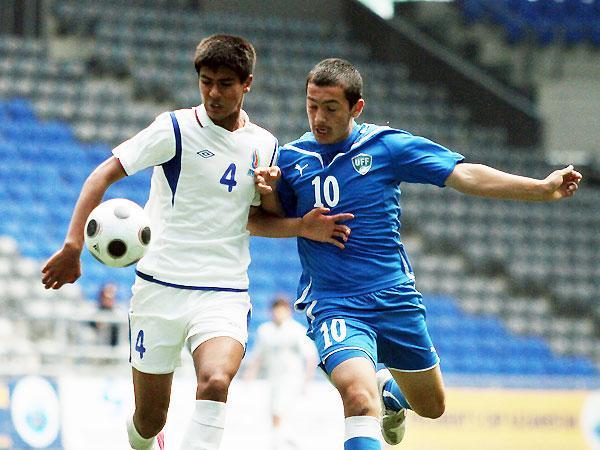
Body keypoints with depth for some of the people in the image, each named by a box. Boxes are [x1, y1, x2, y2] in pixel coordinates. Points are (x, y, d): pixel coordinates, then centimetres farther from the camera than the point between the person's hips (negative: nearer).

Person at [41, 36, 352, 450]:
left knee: (215, 382, -29)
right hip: (160, 287, -1)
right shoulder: (176, 129, -5)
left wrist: (302, 226, 3)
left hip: (225, 294, 2)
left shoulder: (264, 145, 8)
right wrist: (73, 246, -16)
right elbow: (103, 175, -6)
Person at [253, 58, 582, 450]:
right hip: (333, 306, -2)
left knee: (431, 406, 16)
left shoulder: (387, 145, -3)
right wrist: (269, 194, -11)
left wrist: (543, 189, -14)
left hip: (395, 299, 2)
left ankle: (389, 390, 48)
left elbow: (465, 175, -6)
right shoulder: (290, 158, 2)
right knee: (359, 396, -30)